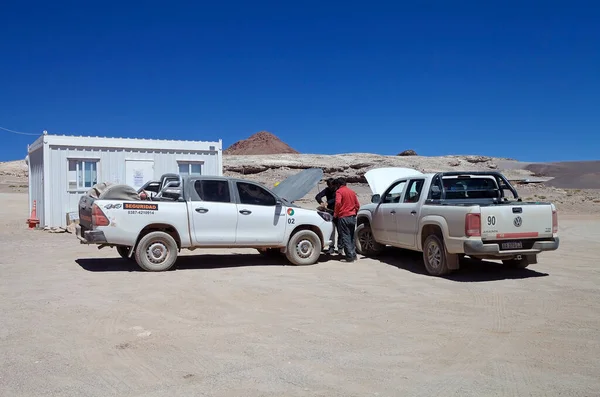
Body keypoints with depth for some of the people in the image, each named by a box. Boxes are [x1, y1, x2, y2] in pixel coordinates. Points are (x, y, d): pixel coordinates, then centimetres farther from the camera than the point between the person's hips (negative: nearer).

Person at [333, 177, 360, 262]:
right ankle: (353, 254, 20)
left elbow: (338, 203, -21)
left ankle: (350, 256, -6)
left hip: (343, 217, -6)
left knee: (345, 237, -3)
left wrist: (335, 214, -10)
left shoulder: (339, 191, -6)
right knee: (351, 236, 17)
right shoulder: (352, 192, 14)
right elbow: (357, 205, 15)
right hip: (352, 217, 6)